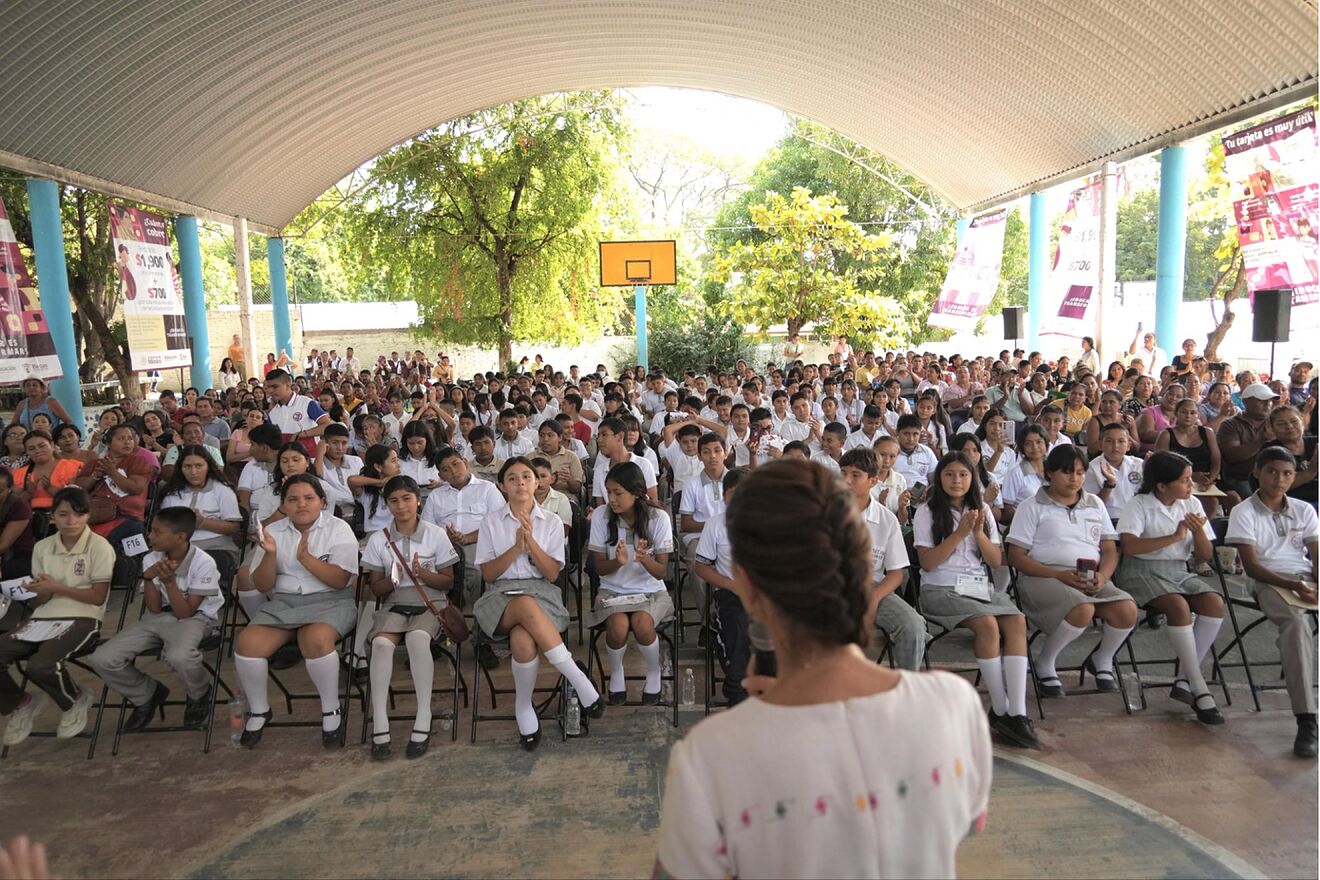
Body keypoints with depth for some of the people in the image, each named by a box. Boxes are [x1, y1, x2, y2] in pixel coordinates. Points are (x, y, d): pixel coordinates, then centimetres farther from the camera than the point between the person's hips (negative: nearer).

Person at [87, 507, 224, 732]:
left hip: (194, 618, -6)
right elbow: (154, 609, -5)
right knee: (101, 659, -14)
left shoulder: (203, 562, -19)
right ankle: (147, 695, 14)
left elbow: (185, 613, -19)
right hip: (157, 617, 6)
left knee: (179, 656, -40)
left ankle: (199, 695, -3)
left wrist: (169, 581, -30)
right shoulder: (151, 559, -4)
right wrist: (148, 578, -21)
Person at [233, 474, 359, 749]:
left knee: (316, 640, -35)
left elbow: (340, 580, -9)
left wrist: (305, 557, -20)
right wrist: (270, 553, -12)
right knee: (246, 643, -22)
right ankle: (258, 710, 3)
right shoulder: (273, 531, 10)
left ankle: (331, 711, -13)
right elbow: (262, 586, 7)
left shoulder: (338, 529, 0)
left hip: (329, 602, -3)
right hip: (282, 602, 4)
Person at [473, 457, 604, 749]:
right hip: (502, 596, 0)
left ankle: (523, 704, -12)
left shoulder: (551, 522, 9)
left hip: (541, 593, 0)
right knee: (527, 605, -40)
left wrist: (530, 540, -12)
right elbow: (488, 574, 4)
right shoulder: (491, 522, 9)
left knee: (522, 640, -37)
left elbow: (552, 574, 1)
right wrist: (516, 547, -11)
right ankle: (577, 678, -29)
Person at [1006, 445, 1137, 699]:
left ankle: (1102, 660, 8)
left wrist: (1102, 576, -6)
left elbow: (1110, 549, 17)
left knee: (1127, 610, -25)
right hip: (1043, 578, -5)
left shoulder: (1095, 504, 22)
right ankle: (1044, 664, -8)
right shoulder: (1033, 506, 6)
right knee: (1083, 610, -35)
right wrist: (1059, 575, -16)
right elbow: (1016, 556, -3)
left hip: (1091, 579, 5)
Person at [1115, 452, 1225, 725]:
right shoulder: (1139, 505, -7)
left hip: (1178, 571, 6)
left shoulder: (1191, 505, 8)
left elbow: (1204, 557, 10)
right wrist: (1175, 537, -19)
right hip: (1142, 571, -6)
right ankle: (1200, 690, -25)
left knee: (1215, 602, -23)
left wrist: (1199, 532, -11)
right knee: (1179, 606, -32)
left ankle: (1184, 681, -18)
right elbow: (1129, 546, -23)